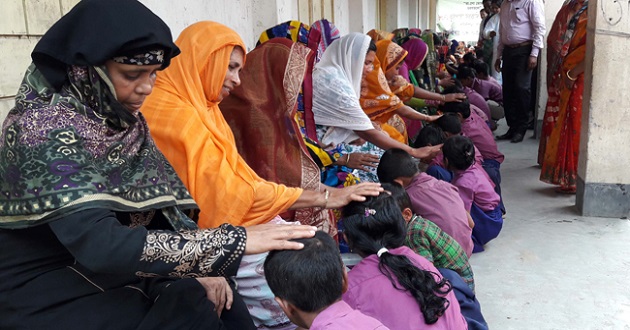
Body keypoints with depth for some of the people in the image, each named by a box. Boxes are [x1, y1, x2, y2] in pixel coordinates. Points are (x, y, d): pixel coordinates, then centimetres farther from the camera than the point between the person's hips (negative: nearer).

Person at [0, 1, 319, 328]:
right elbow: (103, 247, -33)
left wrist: (199, 264, -12)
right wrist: (233, 240, -32)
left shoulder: (121, 117, -1)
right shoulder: (42, 128, -23)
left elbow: (157, 205, 3)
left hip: (116, 272, 6)